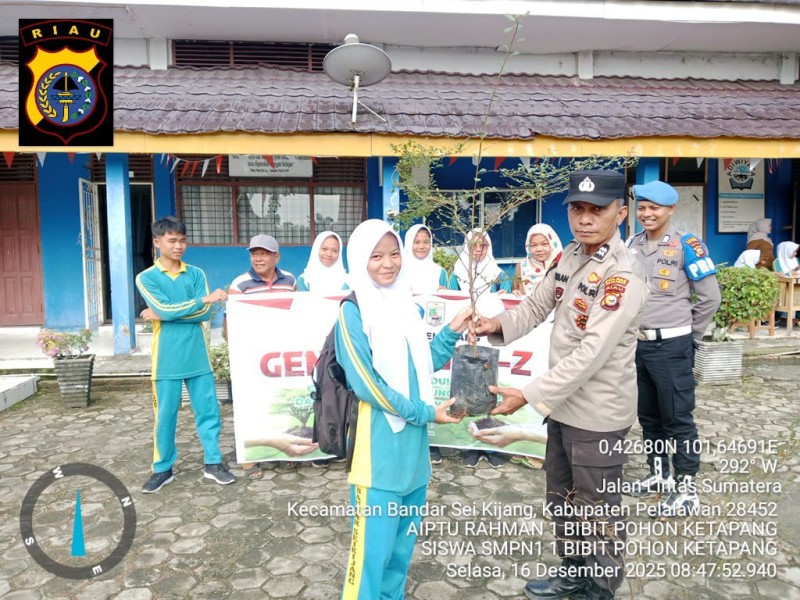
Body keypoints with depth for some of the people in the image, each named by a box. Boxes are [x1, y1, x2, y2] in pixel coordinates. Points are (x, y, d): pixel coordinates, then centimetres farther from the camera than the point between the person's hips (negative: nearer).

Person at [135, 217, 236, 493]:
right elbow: (166, 308, -16)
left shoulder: (196, 274, 5)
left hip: (198, 357, 2)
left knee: (208, 410, 6)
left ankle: (213, 463, 20)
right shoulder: (146, 278, 0)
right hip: (167, 360, -2)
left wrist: (164, 314, -12)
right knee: (165, 415, 8)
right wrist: (205, 298, -16)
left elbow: (205, 314, -6)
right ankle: (163, 468, 24)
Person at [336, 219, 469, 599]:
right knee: (374, 540, 2)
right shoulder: (352, 312, -12)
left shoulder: (406, 305, 7)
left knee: (404, 536, 19)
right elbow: (365, 384, -17)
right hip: (379, 443, -7)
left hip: (413, 439, 7)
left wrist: (452, 332, 1)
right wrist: (425, 412, -14)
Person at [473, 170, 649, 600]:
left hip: (597, 414, -8)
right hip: (563, 404, 8)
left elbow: (593, 353, -29)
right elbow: (538, 303, 10)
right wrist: (499, 324, -9)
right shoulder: (571, 255, 3)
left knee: (598, 511, 12)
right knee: (561, 499, 24)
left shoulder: (623, 276, -23)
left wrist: (529, 395, -28)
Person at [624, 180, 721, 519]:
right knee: (648, 415, 16)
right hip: (637, 343, 6)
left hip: (671, 346, -6)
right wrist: (630, 330, 11)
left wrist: (689, 335, 0)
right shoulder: (634, 244, 8)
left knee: (678, 417, 2)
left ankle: (687, 490, 15)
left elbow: (710, 297, -7)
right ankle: (659, 475, 33)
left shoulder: (686, 245, -9)